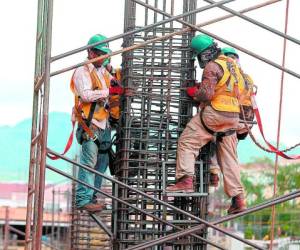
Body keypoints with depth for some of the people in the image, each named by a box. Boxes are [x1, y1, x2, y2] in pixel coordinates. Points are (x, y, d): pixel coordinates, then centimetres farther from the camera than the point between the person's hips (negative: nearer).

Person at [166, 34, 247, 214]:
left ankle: (186, 180, -14)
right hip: (233, 117, 8)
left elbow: (206, 94, -19)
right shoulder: (232, 64, 15)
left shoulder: (212, 67, -11)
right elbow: (240, 89, 26)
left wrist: (196, 94, 1)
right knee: (229, 157, 9)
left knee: (187, 142, 0)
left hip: (213, 113, -8)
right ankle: (238, 198, 7)